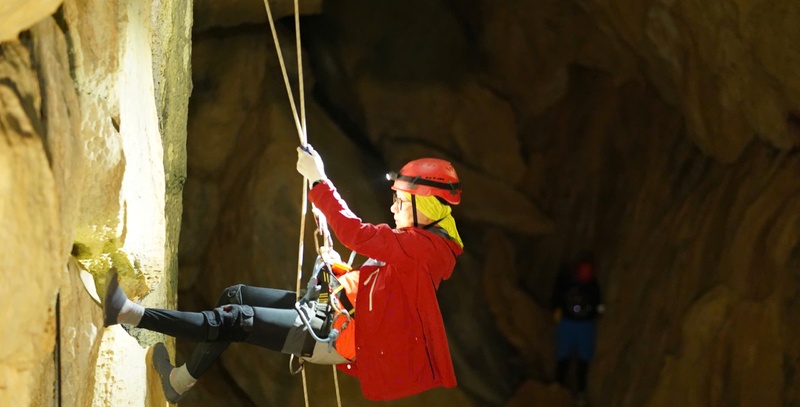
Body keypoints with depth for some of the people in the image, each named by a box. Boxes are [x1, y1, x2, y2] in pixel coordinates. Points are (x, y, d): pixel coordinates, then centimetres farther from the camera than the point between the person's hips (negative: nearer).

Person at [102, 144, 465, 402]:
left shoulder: (426, 247, -19)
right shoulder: (417, 242, 13)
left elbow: (355, 234, -28)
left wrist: (318, 180, -23)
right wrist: (339, 272, 4)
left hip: (347, 338, -10)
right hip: (340, 314, 10)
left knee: (236, 319, -15)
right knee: (235, 296, 9)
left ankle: (130, 314, -12)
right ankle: (181, 379, 16)